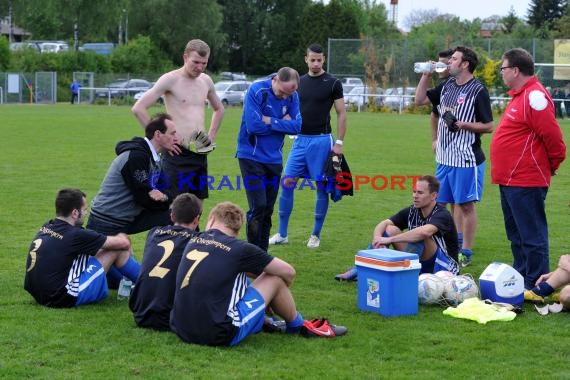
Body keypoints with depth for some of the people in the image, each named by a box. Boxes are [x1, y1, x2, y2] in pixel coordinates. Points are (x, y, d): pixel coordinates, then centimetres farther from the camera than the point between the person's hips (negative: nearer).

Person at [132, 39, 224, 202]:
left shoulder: (206, 81, 12)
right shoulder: (170, 79, -7)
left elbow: (219, 109, 32)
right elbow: (138, 108, -13)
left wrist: (211, 136, 18)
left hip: (200, 154, 7)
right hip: (178, 154, -7)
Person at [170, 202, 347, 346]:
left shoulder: (194, 241, 9)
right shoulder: (240, 248, -5)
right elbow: (289, 272, 6)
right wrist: (281, 292, 26)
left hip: (181, 330, 6)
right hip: (219, 336, -6)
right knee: (274, 279, 10)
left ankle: (264, 320, 44)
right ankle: (298, 325, 35)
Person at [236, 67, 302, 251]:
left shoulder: (293, 96, 0)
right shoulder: (256, 91, -15)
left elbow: (297, 126, -10)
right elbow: (253, 126, -23)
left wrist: (270, 121, -17)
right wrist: (282, 123, -13)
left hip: (274, 158, 5)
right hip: (251, 157, -5)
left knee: (268, 210, 8)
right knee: (258, 206, -12)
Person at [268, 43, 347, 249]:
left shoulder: (332, 83, -2)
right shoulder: (299, 82, 10)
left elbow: (341, 113, -2)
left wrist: (339, 142, -8)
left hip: (321, 140, -4)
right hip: (300, 139, 4)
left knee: (322, 187, 1)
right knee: (287, 184, -1)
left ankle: (316, 235, 12)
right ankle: (282, 234, 7)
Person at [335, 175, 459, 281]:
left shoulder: (442, 214, -20)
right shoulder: (412, 211, 1)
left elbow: (424, 232, -41)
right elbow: (383, 224, -4)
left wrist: (390, 239, -38)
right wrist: (377, 239, -28)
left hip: (445, 267, -7)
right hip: (418, 262, 7)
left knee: (420, 237, -33)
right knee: (390, 229, -5)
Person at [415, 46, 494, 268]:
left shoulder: (478, 91, -10)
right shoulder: (447, 86, 11)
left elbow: (488, 126, -11)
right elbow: (420, 100, 17)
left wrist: (460, 124, -18)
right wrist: (426, 75, 8)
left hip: (466, 158, -7)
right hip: (445, 156, 7)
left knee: (466, 204, -1)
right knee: (453, 203, 14)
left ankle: (466, 253, 5)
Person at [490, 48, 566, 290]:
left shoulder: (534, 97, -18)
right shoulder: (519, 95, 15)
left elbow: (553, 138, -20)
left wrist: (553, 164, -6)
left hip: (525, 183, -11)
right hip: (511, 180, 11)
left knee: (532, 236, -4)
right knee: (517, 235, 19)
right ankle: (520, 278, 29)